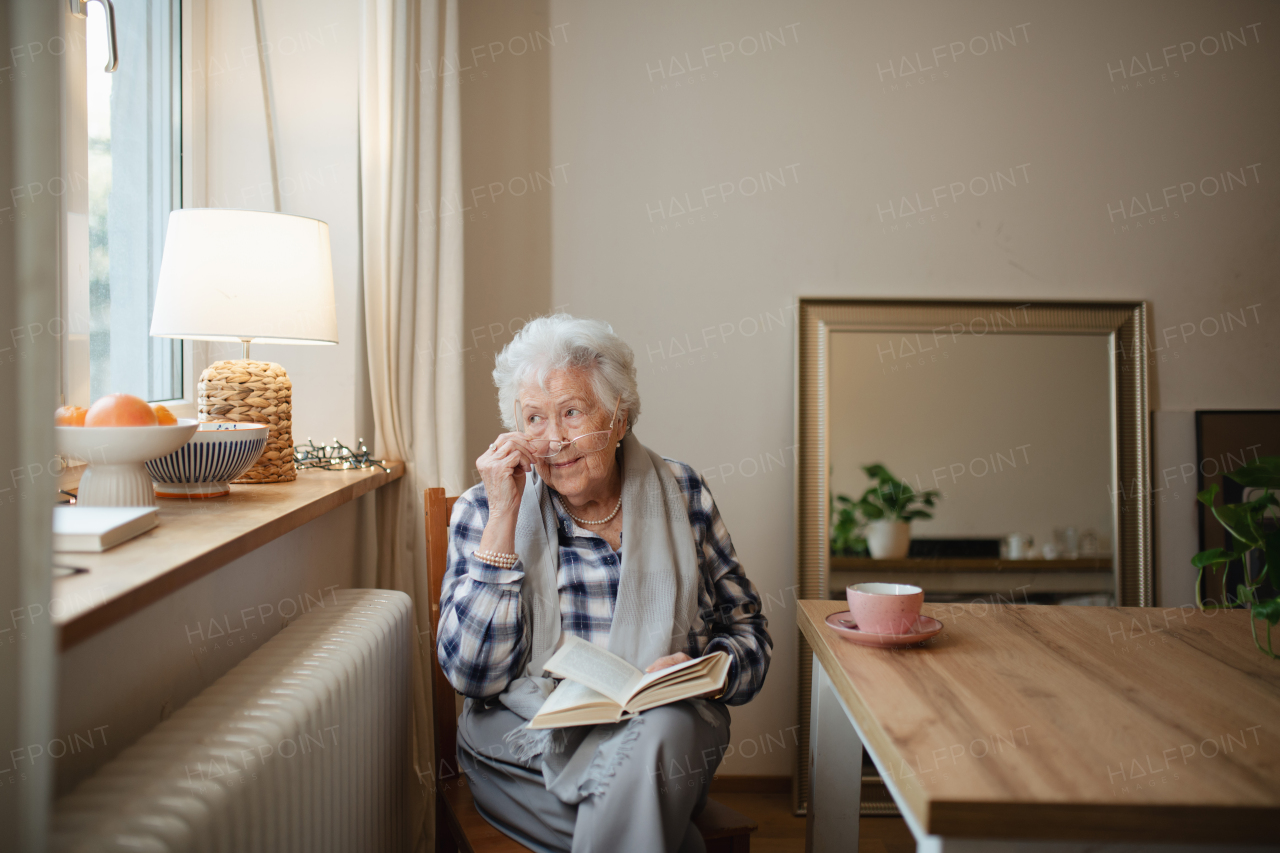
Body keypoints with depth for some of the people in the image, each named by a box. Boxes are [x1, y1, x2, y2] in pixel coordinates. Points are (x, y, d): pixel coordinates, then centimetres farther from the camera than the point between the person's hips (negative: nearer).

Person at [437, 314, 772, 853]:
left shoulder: (679, 493, 6)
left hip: (661, 727, 2)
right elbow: (472, 674, -8)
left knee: (665, 727, -34)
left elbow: (745, 627, 12)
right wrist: (504, 516, -13)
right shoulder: (484, 510, 2)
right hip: (524, 734, -1)